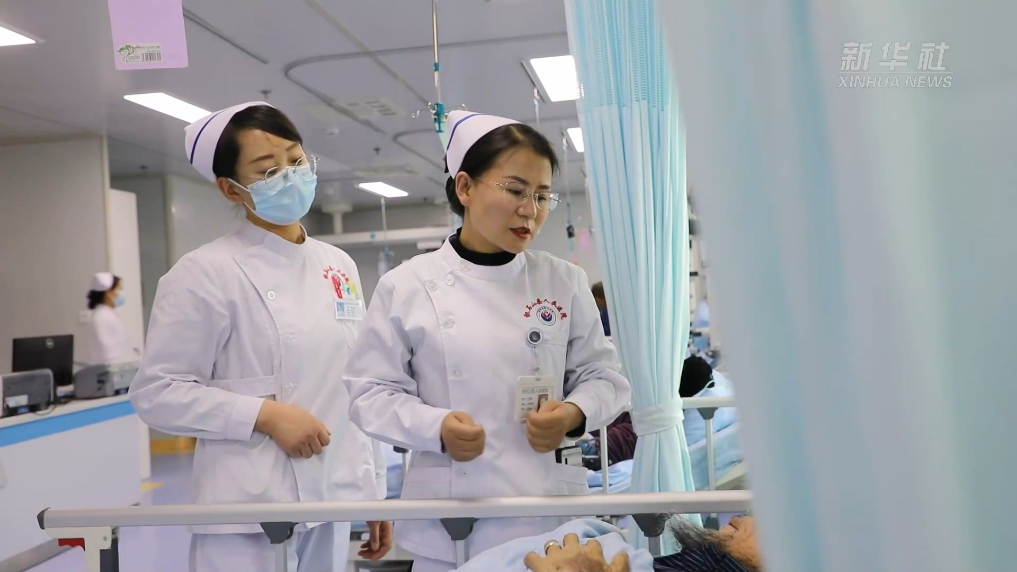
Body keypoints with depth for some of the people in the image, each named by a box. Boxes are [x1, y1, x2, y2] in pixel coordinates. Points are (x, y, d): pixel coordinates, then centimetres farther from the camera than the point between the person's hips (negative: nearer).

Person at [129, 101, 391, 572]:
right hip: (247, 513, -5)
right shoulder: (205, 273, -8)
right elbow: (157, 393, -9)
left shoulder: (340, 267, 8)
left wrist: (371, 491, 12)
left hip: (333, 502, 5)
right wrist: (265, 415, -18)